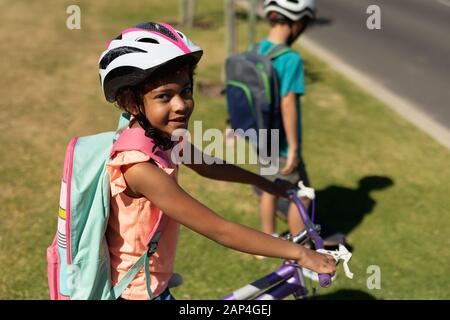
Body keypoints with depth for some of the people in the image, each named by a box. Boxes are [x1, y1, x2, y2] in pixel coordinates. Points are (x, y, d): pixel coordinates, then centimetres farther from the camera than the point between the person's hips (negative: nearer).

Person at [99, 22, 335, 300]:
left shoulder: (164, 136, -8)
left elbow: (207, 166, 12)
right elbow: (220, 231, -30)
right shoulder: (139, 167, -32)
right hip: (135, 292, -7)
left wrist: (263, 182, 19)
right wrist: (299, 253, -25)